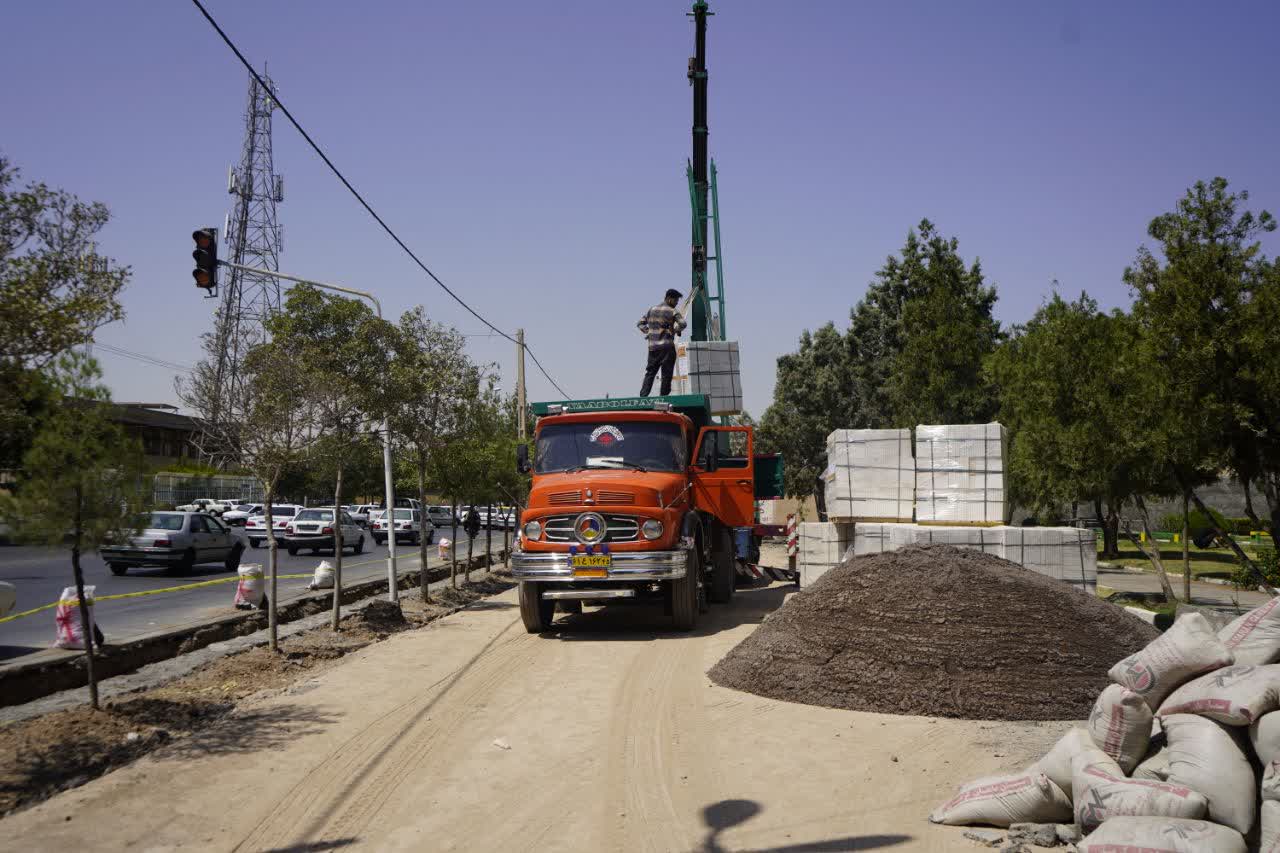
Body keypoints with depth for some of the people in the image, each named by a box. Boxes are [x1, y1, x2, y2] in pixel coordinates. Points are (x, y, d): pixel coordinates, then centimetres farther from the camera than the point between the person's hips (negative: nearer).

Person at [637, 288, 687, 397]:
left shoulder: (652, 310, 14)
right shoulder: (672, 311, -4)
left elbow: (640, 324, 17)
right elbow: (682, 324, -17)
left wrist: (648, 332, 12)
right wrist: (675, 330, 1)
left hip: (653, 346, 5)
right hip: (667, 347, -5)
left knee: (650, 372, 9)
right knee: (666, 374, 1)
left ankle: (643, 396, 1)